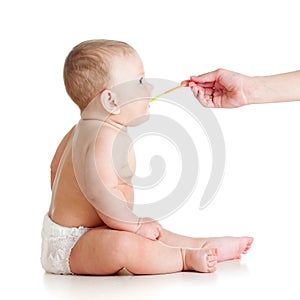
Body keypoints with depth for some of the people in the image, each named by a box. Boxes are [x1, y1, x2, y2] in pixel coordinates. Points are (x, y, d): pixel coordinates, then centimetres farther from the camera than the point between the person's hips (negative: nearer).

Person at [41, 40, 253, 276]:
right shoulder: (105, 139, -26)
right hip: (70, 245, -12)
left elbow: (57, 167, 24)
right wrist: (135, 225, -22)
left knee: (150, 232, 21)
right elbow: (103, 194, -36)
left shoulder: (83, 129, 11)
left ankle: (204, 245, 21)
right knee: (124, 245, -37)